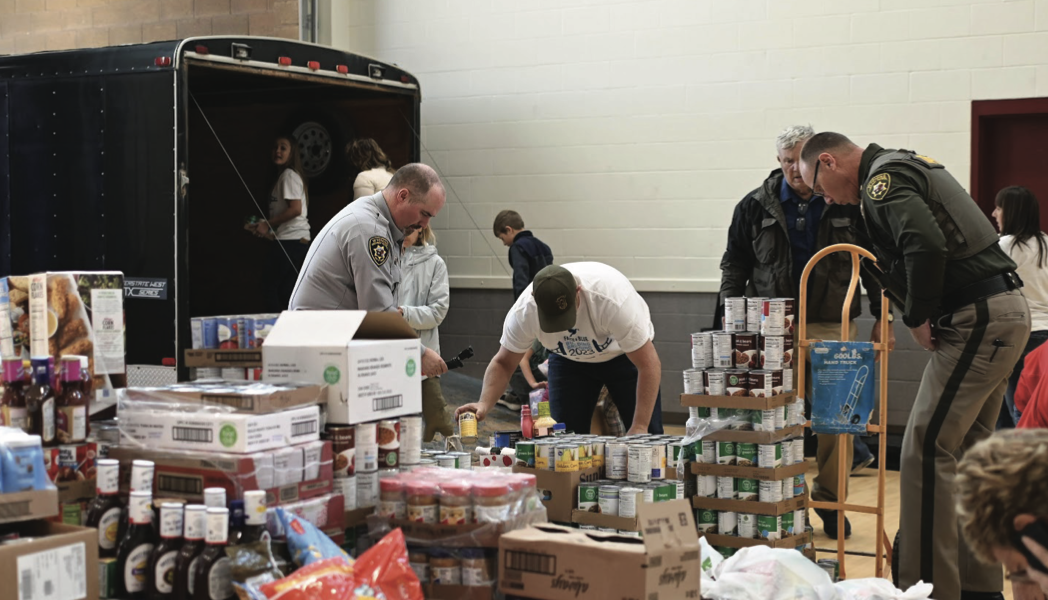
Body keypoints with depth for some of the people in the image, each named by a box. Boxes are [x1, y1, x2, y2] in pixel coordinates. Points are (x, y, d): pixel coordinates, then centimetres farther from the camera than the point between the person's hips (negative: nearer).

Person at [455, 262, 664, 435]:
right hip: (569, 357, 3)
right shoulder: (524, 311, -29)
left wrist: (640, 426, -35)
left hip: (624, 354, -3)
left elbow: (648, 364, -32)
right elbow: (503, 363, -14)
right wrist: (484, 404, -32)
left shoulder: (611, 297, -40)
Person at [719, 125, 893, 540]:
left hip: (832, 325, 0)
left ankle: (829, 501, 15)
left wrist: (882, 318, 6)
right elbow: (734, 261, 12)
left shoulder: (847, 204, 5)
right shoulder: (756, 206, 5)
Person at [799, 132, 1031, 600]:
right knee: (968, 448, 16)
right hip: (1003, 311, 10)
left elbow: (926, 245, -28)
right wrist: (921, 314, 10)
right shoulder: (907, 167, 20)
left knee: (926, 451, -10)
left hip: (977, 322, -10)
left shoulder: (882, 179, -11)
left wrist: (917, 317, -16)